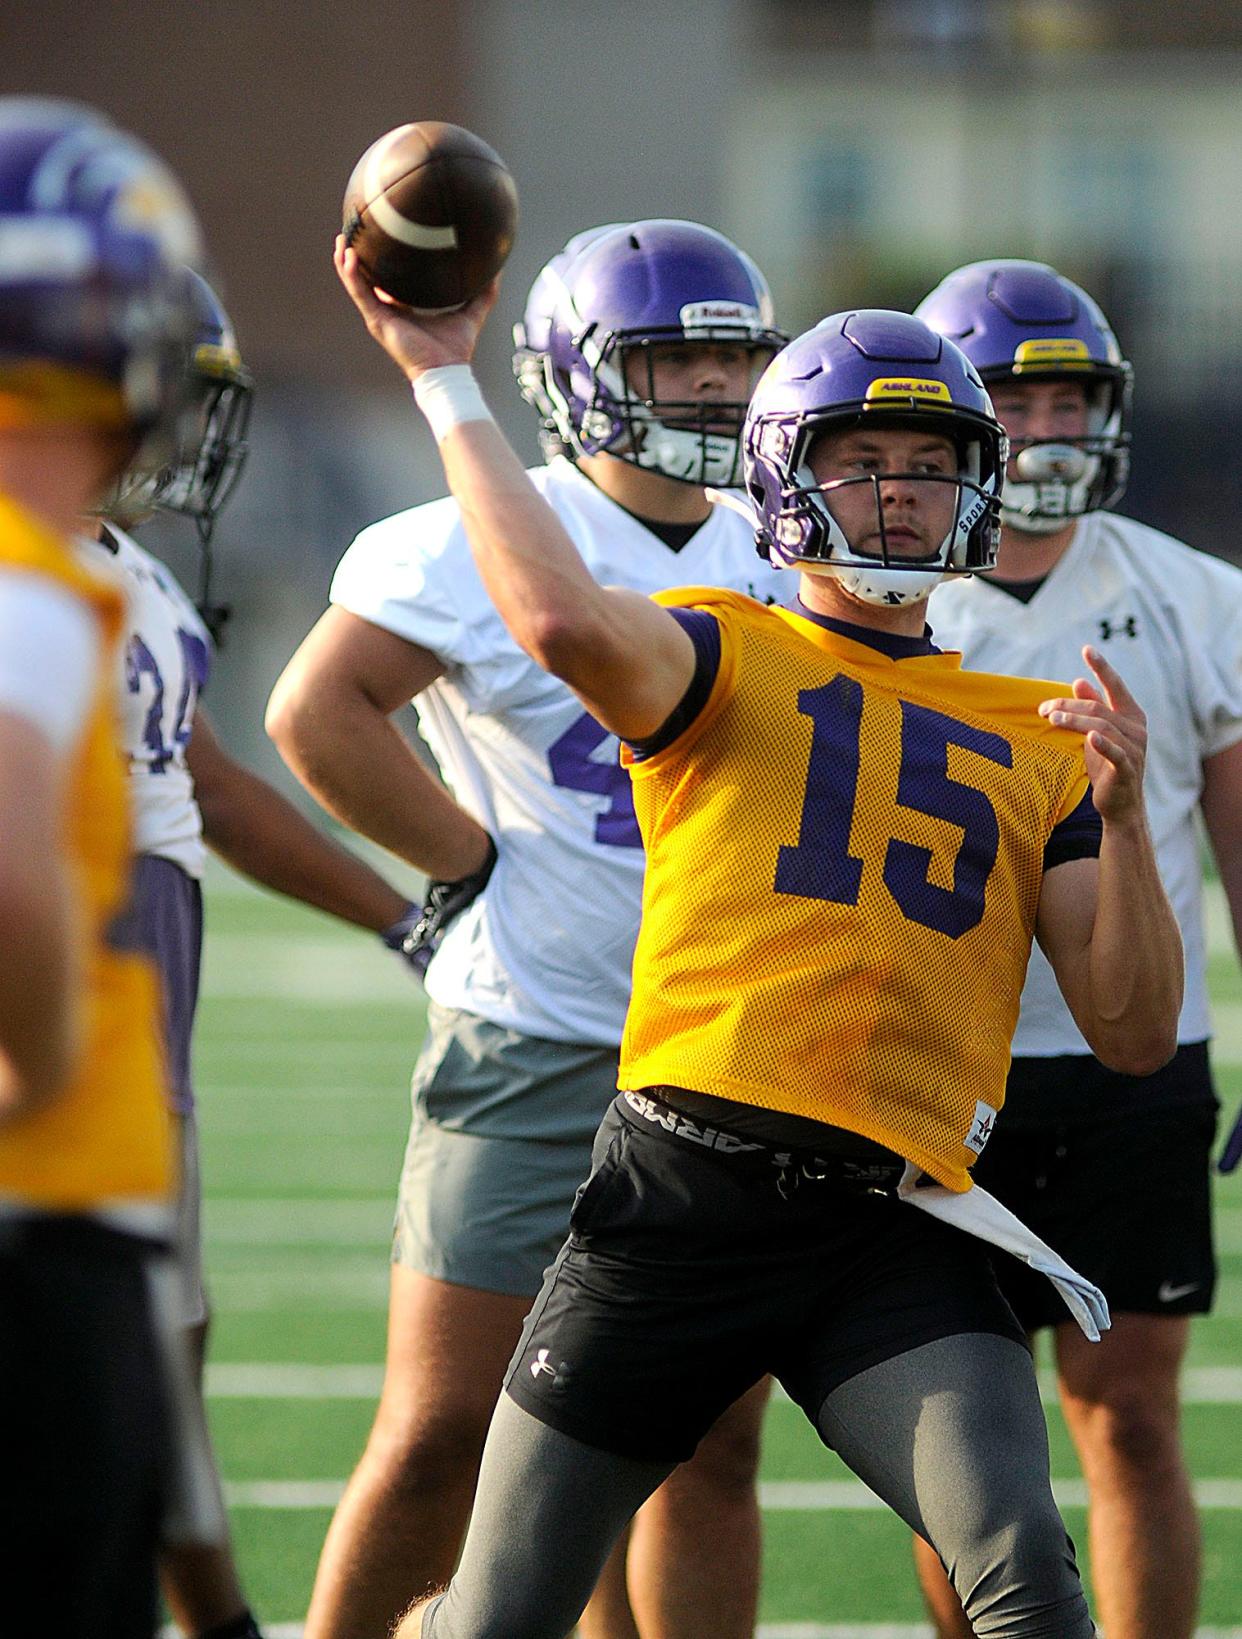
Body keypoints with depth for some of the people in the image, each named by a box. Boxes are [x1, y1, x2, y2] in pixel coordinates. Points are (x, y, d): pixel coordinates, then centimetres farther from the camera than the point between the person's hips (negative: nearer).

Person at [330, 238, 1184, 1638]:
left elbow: (1134, 1034, 13)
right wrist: (446, 383, -13)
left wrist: (1121, 820, -2)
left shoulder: (1033, 740, 17)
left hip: (898, 1227, 2)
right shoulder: (726, 658, 6)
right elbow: (565, 622, -19)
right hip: (685, 1190, -2)